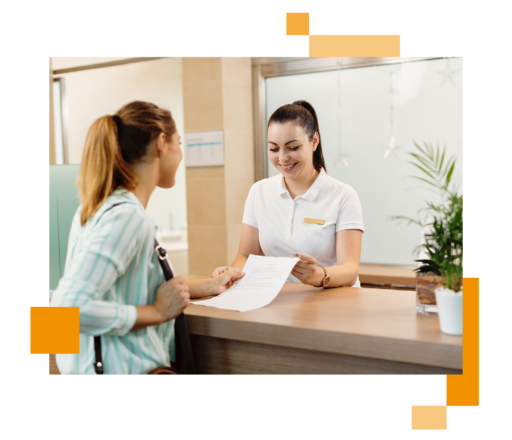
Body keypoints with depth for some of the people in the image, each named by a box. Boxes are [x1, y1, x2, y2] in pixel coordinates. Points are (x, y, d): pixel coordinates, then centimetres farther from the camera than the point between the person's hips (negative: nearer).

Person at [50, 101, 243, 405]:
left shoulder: (100, 207, 8)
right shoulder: (126, 215, -23)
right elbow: (68, 308, -30)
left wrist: (203, 288, 17)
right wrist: (157, 311, -21)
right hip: (120, 382, -10)